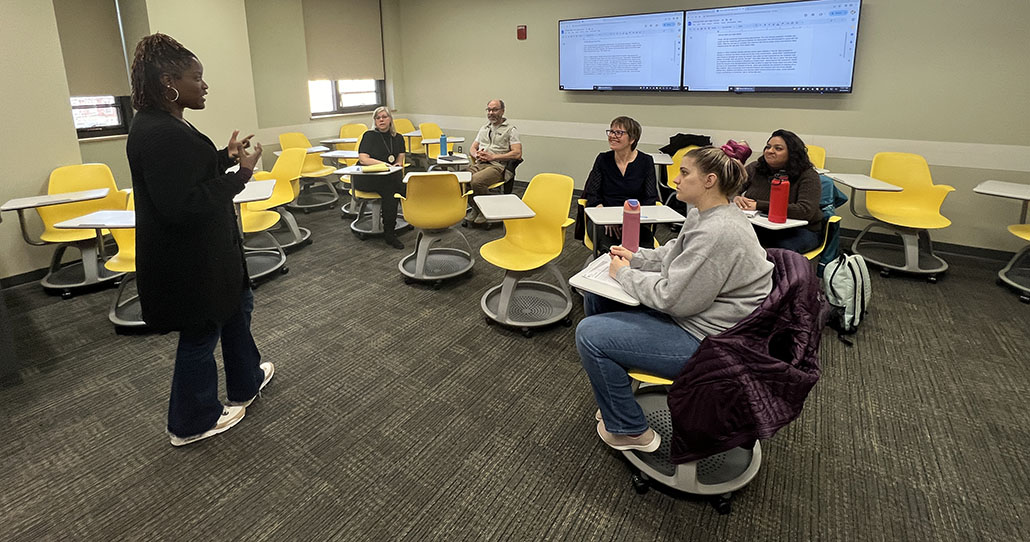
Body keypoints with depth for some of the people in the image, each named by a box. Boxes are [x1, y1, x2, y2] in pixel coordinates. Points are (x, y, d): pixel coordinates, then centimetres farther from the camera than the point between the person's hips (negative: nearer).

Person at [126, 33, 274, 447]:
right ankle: (191, 423, 28)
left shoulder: (166, 125, 7)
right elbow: (182, 206, -30)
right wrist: (241, 175, -26)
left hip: (204, 250, 11)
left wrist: (227, 157, 6)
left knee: (237, 306, 24)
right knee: (201, 334, 6)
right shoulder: (159, 134, -25)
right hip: (187, 262, -10)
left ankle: (246, 381, 44)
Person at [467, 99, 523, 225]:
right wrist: (477, 154, 1)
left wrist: (492, 157, -12)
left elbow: (517, 153, -8)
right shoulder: (484, 128, 26)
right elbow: (472, 148, 28)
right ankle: (475, 208, -4)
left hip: (496, 166, -6)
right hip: (478, 164, 6)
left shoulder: (510, 129, 4)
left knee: (476, 180, -35)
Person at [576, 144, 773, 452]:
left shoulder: (719, 232, -27)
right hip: (688, 313, 11)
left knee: (590, 334, -18)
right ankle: (613, 389, 26)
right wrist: (635, 257, 2)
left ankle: (630, 432, 3)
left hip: (706, 340, -11)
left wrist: (625, 274, -13)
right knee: (596, 294, 12)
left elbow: (672, 298, -27)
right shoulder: (702, 215, 5)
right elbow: (671, 254, 20)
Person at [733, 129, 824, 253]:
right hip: (759, 226, 3)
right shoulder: (755, 168, 2)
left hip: (800, 229, -3)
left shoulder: (808, 176, -11)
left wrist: (759, 206, -28)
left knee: (782, 248, -37)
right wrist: (735, 198, -25)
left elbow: (805, 211, -25)